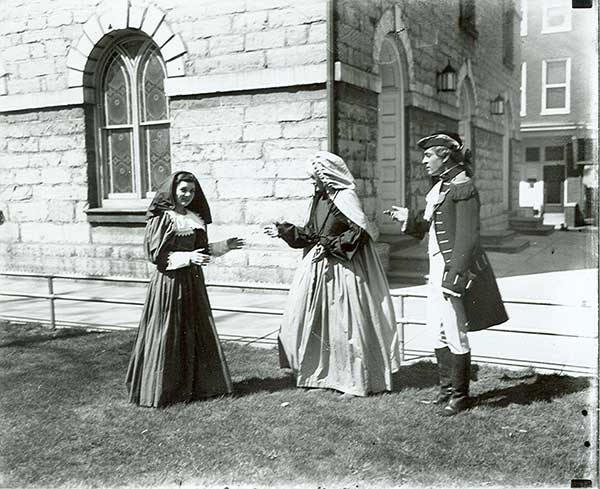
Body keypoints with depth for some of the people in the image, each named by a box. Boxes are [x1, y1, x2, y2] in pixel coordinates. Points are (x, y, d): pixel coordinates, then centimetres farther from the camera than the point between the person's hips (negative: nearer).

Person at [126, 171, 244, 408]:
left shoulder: (194, 218, 11)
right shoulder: (161, 218, -10)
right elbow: (157, 255, -14)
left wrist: (224, 246, 9)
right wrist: (188, 257, -23)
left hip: (192, 282, 7)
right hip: (169, 282, -7)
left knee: (197, 333, 11)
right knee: (168, 337, -1)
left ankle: (194, 385, 23)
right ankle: (159, 389, 12)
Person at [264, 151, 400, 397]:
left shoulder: (345, 198, -13)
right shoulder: (320, 198, 11)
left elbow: (360, 232, -21)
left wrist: (330, 246, -19)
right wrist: (282, 231, 17)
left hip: (343, 270, -8)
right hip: (319, 268, 8)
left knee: (346, 323, -1)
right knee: (314, 321, 10)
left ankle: (358, 381, 13)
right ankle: (318, 374, 24)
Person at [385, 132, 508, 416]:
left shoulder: (462, 186, -12)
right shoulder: (440, 186, 15)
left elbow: (467, 236, -19)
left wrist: (453, 276, -22)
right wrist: (407, 218, 5)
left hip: (455, 268, -9)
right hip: (437, 268, 9)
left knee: (455, 335, -1)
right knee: (438, 332, 14)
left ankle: (459, 396, 13)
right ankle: (446, 389, 27)